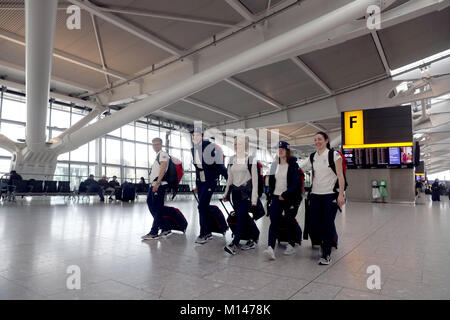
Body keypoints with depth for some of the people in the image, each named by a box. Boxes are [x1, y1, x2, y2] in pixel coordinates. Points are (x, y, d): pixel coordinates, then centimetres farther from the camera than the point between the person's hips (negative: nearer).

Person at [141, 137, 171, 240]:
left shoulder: (163, 154, -5)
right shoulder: (157, 155, 24)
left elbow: (163, 169, -17)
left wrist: (157, 184, -23)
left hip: (159, 185, -10)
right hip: (153, 185, 10)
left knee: (158, 208, -6)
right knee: (151, 204, 8)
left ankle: (154, 233, -2)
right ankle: (165, 229, 13)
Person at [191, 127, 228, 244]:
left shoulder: (210, 147, -16)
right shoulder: (193, 149, 6)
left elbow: (220, 165, -12)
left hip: (210, 181, -7)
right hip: (200, 182, 7)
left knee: (202, 206, -11)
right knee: (204, 207, 10)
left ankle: (203, 234, 0)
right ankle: (208, 233, 21)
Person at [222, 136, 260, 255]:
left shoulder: (251, 159, -5)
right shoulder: (232, 160, 11)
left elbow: (254, 180, -7)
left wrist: (254, 198, -11)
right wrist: (226, 194, 15)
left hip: (246, 192, -5)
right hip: (235, 193, 5)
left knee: (241, 217, -11)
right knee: (245, 217, 8)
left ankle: (234, 244, -6)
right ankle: (254, 238, 25)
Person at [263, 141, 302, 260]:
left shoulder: (293, 165, -5)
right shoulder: (274, 165, 11)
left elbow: (296, 183, -12)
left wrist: (285, 195, -16)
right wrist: (271, 194, 9)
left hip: (290, 198, -4)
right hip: (276, 197, 4)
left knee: (290, 221, 8)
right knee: (274, 222, -8)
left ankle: (291, 245, 25)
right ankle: (270, 248, -15)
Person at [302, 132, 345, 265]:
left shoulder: (334, 155, -4)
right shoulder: (312, 157, 10)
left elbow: (340, 176, -6)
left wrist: (341, 194, -12)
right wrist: (311, 192, 13)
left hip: (330, 195, -4)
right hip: (315, 195, 5)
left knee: (328, 223, -2)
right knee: (314, 223, 3)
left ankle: (326, 254, 11)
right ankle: (325, 242, 33)